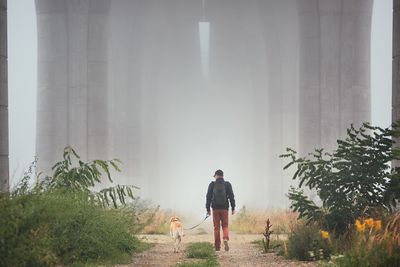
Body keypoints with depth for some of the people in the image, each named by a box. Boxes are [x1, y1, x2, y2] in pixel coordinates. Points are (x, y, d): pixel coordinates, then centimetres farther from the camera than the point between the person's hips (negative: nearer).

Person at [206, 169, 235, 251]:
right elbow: (231, 196, 0)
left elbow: (208, 197, 0)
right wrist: (233, 208, 3)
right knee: (225, 226, 9)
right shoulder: (227, 184, 4)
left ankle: (217, 246, 6)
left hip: (215, 208, 0)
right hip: (224, 208, 0)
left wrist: (208, 208, 4)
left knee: (216, 227, 6)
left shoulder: (212, 185, 3)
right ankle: (225, 239, -20)